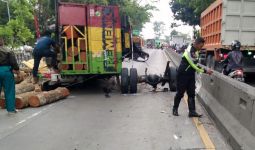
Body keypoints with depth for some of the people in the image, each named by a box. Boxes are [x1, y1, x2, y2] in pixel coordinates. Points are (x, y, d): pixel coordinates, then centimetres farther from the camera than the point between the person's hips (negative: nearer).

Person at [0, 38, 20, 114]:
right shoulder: (8, 51, -2)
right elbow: (13, 62, -8)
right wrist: (17, 69, 0)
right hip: (6, 71, -2)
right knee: (9, 91, 5)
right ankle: (11, 109, 11)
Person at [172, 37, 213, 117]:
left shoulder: (195, 50, 7)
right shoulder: (190, 51, -23)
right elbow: (194, 66, -22)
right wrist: (205, 71, -17)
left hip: (191, 75, 9)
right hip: (183, 75, -9)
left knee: (191, 93, 6)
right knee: (180, 93, 3)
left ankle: (192, 111, 10)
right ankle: (175, 109, 20)